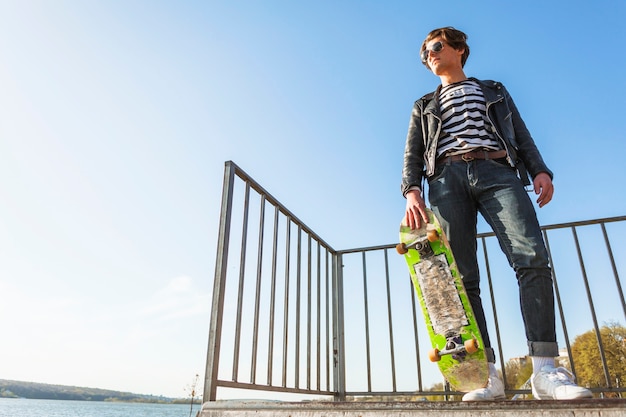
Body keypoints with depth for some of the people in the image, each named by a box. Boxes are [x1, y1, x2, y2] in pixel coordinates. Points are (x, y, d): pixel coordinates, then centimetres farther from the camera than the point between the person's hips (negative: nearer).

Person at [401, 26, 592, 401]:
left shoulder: (494, 92, 32)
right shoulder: (424, 107, 31)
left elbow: (522, 137, 20)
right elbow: (413, 154, 16)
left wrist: (540, 170, -1)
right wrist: (412, 190, -5)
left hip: (497, 171, 0)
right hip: (447, 177, 1)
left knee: (533, 257, -23)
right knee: (462, 277, -13)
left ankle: (545, 370, -22)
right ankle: (486, 373, -13)